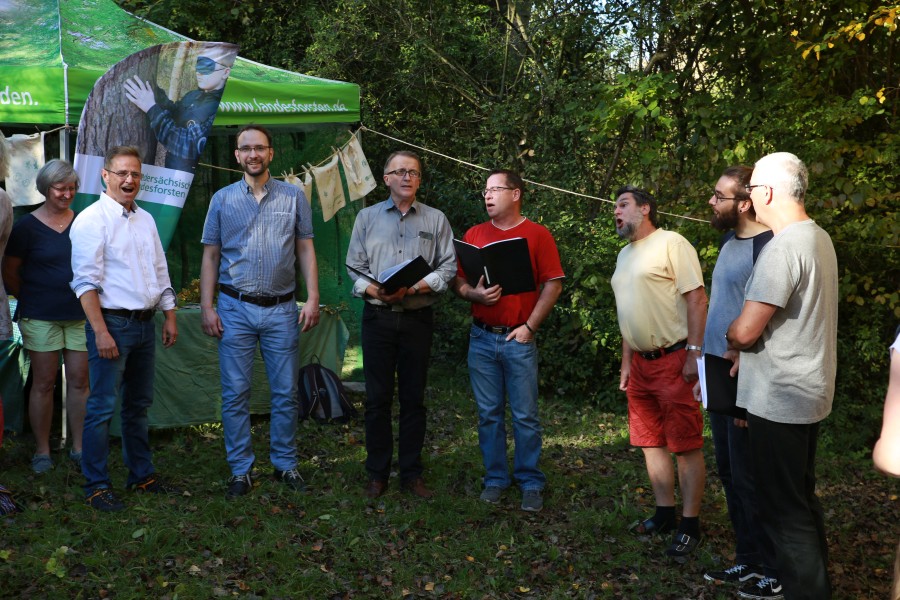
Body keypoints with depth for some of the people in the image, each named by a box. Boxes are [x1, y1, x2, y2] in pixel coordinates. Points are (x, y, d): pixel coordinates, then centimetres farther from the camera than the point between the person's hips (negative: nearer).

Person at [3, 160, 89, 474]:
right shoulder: (27, 226, -2)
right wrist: (30, 301, 5)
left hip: (80, 315, 3)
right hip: (41, 318, -3)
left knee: (79, 381, 5)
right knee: (43, 383, 3)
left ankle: (79, 448, 15)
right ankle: (42, 451, 14)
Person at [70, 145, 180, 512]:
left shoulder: (146, 220, 14)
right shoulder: (91, 220, -9)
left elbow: (160, 272, 20)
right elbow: (86, 282, -14)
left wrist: (170, 316, 13)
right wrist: (101, 331, -19)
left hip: (145, 322, 7)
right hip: (112, 321, -7)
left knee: (139, 404, 15)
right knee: (102, 407, -4)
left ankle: (142, 475, 25)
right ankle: (96, 486, 5)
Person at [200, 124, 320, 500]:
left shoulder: (294, 197, 5)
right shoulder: (223, 199, 6)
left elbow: (305, 250, 6)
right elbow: (210, 256, 7)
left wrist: (313, 298, -4)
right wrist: (206, 307, -1)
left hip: (281, 310, 0)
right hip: (235, 309, 0)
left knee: (286, 393, 6)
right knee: (235, 394, 3)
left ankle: (285, 464, 20)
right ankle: (241, 471, 13)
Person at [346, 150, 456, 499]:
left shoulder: (436, 220, 7)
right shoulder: (367, 218, 10)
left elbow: (448, 267, 1)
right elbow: (354, 266, 6)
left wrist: (413, 287, -14)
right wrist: (373, 290, -14)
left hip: (418, 317, 0)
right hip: (378, 316, 0)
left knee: (414, 397, 5)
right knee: (377, 396, 2)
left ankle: (411, 473, 15)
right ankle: (377, 473, 13)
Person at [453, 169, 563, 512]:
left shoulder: (537, 235, -1)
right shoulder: (474, 235, 10)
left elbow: (552, 284, -4)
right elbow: (458, 280, 11)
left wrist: (530, 326, -10)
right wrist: (474, 294, -11)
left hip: (519, 339, -3)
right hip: (481, 338, 3)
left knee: (525, 416, 2)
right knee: (488, 414, 9)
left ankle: (530, 483, 13)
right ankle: (495, 479, 20)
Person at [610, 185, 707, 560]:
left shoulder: (671, 244, -9)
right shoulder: (625, 254, 17)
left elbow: (696, 299, -14)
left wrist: (694, 354, -19)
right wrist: (626, 361, 19)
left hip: (673, 360, -9)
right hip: (641, 361, 9)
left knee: (686, 446, -2)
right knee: (651, 443, 13)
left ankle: (689, 526, 5)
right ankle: (665, 514, 25)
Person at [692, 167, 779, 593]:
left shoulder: (767, 247, -17)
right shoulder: (729, 240, 10)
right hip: (720, 370, 9)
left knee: (749, 476, 1)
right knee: (729, 472, 14)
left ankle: (772, 570, 16)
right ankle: (747, 560, 27)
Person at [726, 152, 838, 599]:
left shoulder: (783, 247, -22)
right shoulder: (818, 238, 9)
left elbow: (745, 330, -23)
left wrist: (730, 334, -1)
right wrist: (748, 349, 10)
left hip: (779, 400, -10)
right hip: (807, 393, 10)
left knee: (784, 508, -1)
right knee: (799, 498, 20)